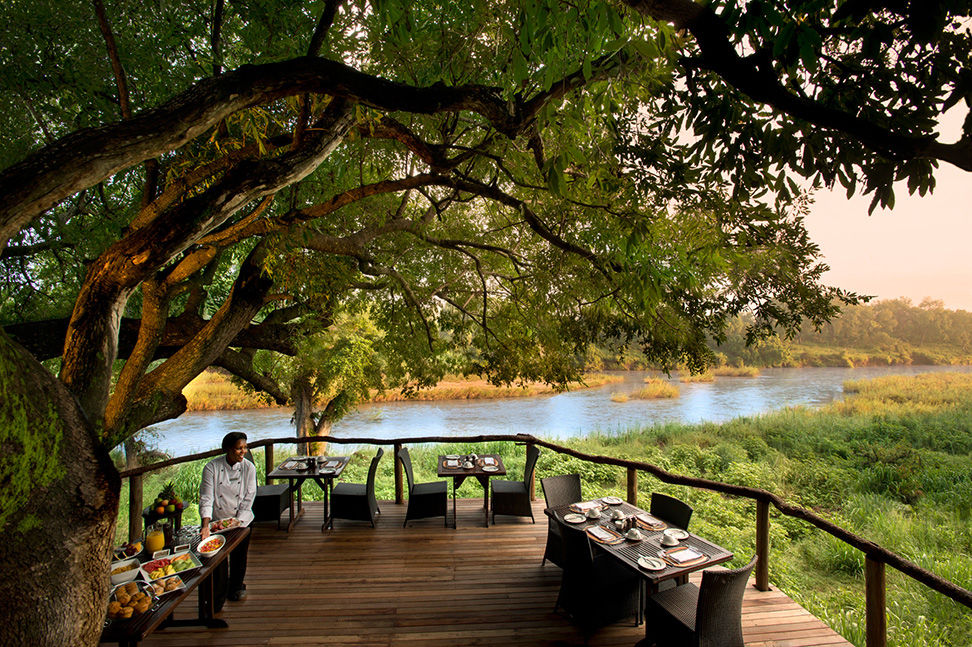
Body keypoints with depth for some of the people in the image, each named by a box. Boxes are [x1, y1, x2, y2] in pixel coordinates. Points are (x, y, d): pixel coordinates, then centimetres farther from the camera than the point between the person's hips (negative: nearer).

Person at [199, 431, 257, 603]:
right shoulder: (212, 468, -12)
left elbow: (248, 498, -7)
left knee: (239, 557, 10)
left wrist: (237, 522, -14)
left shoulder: (249, 468, -9)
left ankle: (237, 586, 37)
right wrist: (205, 525, -24)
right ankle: (218, 596, 23)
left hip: (241, 522, 1)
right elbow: (206, 498, -14)